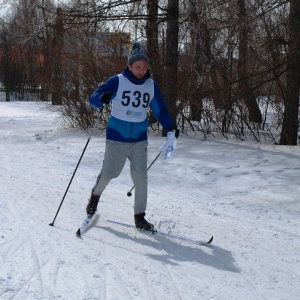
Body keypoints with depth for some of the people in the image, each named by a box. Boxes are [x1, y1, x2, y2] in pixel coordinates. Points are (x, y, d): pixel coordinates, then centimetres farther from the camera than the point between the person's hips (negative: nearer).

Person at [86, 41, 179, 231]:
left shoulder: (151, 86, 3)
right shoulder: (117, 81, -8)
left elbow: (160, 110, 12)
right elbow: (93, 98, -11)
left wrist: (170, 128, -3)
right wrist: (103, 99, -35)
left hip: (139, 140, 3)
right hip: (116, 138, -3)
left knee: (141, 177, -4)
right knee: (109, 173, 3)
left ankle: (140, 216, 7)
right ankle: (95, 195, 35)